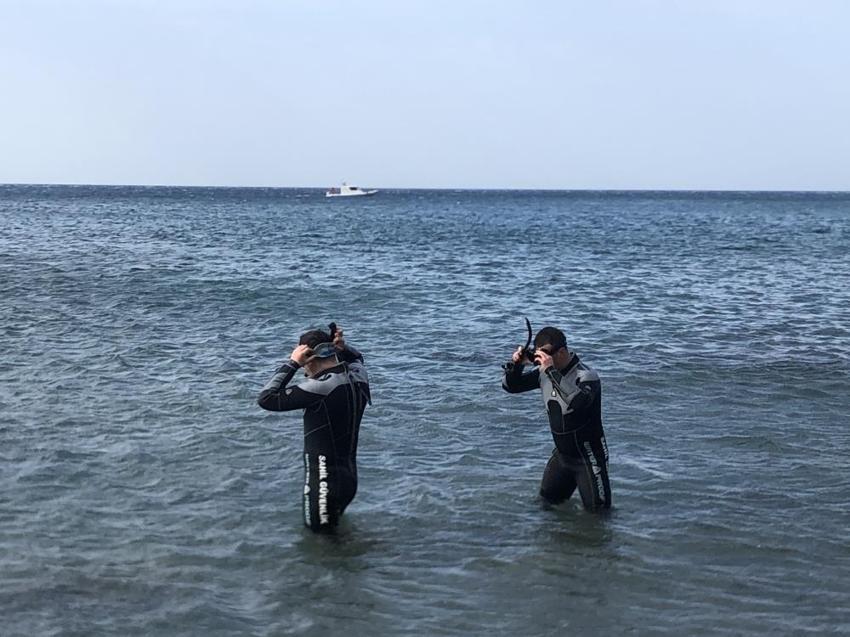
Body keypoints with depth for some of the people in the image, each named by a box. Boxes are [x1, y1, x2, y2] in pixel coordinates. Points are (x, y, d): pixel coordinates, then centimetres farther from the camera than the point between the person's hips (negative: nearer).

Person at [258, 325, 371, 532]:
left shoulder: (321, 387, -22)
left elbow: (266, 399, -20)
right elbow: (356, 357, 27)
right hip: (349, 480, 8)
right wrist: (342, 348, 4)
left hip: (324, 483, -8)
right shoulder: (358, 375, 0)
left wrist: (292, 363, -15)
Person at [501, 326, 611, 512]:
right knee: (547, 499, 19)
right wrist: (516, 364, -17)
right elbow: (510, 385, 3)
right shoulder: (543, 372, -4)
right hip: (562, 453, 7)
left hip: (588, 455, -7)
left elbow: (579, 401, -46)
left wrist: (551, 371, -45)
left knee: (596, 509, -2)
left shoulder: (586, 376, -24)